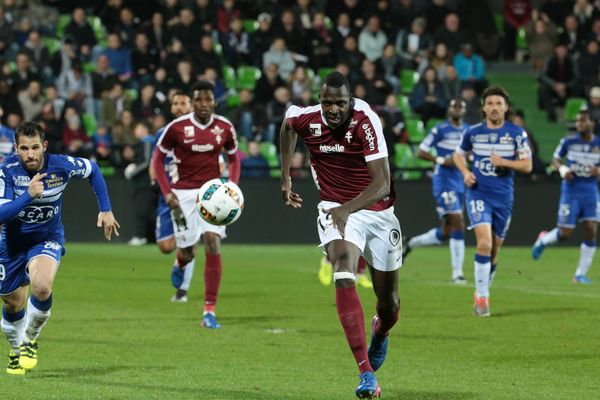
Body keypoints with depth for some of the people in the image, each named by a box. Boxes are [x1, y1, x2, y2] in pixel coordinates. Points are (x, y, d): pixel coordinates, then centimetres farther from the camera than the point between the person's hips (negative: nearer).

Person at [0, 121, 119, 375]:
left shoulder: (61, 165, -19)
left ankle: (30, 338, -3)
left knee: (41, 287, -31)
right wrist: (28, 195, -44)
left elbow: (93, 170, 4)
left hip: (48, 239, -1)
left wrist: (106, 210, 3)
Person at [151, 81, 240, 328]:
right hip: (183, 194, -1)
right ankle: (181, 263, 45)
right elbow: (158, 159, 1)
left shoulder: (225, 128, -2)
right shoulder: (177, 127, -9)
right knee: (188, 253, 1)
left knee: (213, 243, -15)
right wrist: (167, 192, -9)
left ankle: (210, 312, -11)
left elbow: (234, 159, 13)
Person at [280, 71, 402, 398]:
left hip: (377, 211, -1)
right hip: (335, 209, 1)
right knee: (344, 276, -28)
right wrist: (285, 176, 15)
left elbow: (382, 183, -29)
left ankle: (379, 334, 50)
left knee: (389, 303, 8)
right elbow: (287, 123, 17)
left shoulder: (365, 121, -24)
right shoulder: (306, 119, -12)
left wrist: (348, 208, -44)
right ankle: (366, 374, -32)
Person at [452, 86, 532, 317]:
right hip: (478, 194, -1)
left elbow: (527, 166, 0)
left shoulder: (517, 133, 0)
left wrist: (504, 162, -17)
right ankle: (481, 298, -14)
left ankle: (483, 291, 31)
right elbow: (458, 155, 18)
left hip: (503, 197, 2)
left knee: (494, 251, 9)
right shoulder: (473, 132, 2)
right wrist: (465, 172, -2)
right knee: (484, 244, -19)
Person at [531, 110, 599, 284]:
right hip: (571, 190, -2)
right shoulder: (568, 141, -4)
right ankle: (543, 240, 32)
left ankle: (580, 274, 2)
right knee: (565, 233, -4)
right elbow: (555, 160, 6)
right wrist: (562, 169, -15)